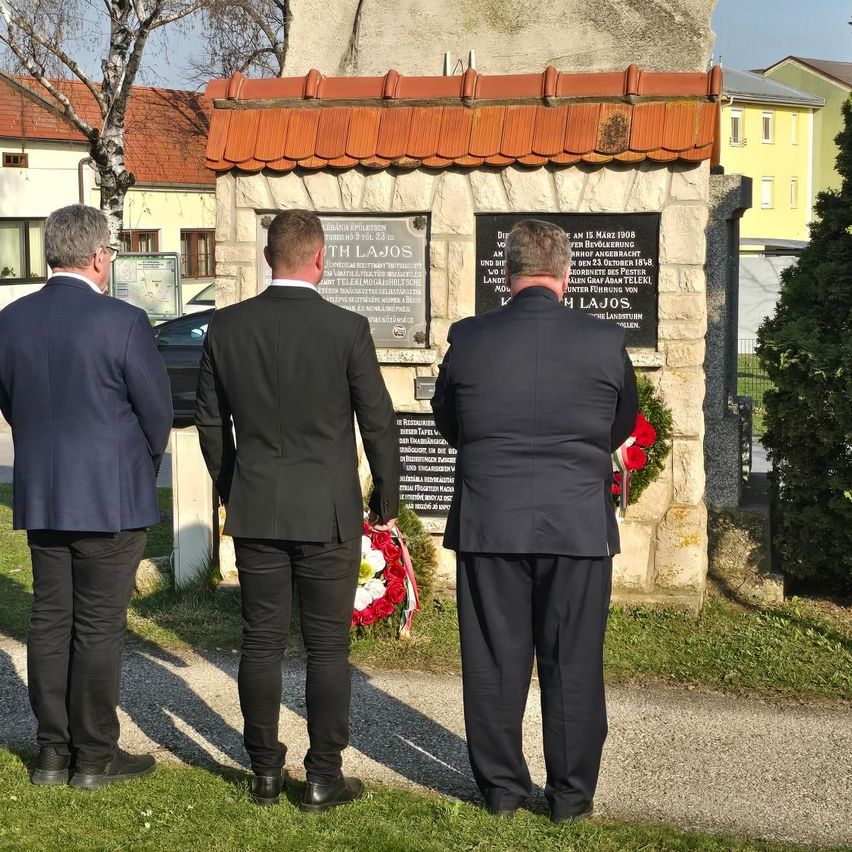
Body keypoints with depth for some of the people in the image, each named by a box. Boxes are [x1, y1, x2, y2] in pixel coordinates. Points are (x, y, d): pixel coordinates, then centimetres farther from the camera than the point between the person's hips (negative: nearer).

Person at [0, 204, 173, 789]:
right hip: (110, 500, -5)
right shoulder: (123, 323, -15)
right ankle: (95, 757, 11)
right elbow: (159, 412, -7)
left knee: (50, 623, 12)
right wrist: (142, 472, 12)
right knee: (99, 629, 2)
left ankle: (53, 752, 20)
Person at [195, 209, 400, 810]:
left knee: (261, 642, 10)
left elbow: (211, 421, 9)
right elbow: (378, 421, -5)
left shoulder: (227, 327, 0)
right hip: (328, 512, -3)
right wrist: (387, 499, 9)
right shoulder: (347, 328, -10)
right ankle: (324, 778, 11)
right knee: (328, 647, 5)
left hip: (254, 511, 3)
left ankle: (266, 772, 17)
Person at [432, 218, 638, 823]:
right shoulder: (606, 341, -6)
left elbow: (449, 425, 9)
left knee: (494, 660, 11)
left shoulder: (468, 339, -6)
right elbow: (623, 425, 10)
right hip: (579, 524, 0)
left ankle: (502, 788, 21)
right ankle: (572, 794, 17)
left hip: (488, 523, 1)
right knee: (573, 662, 9)